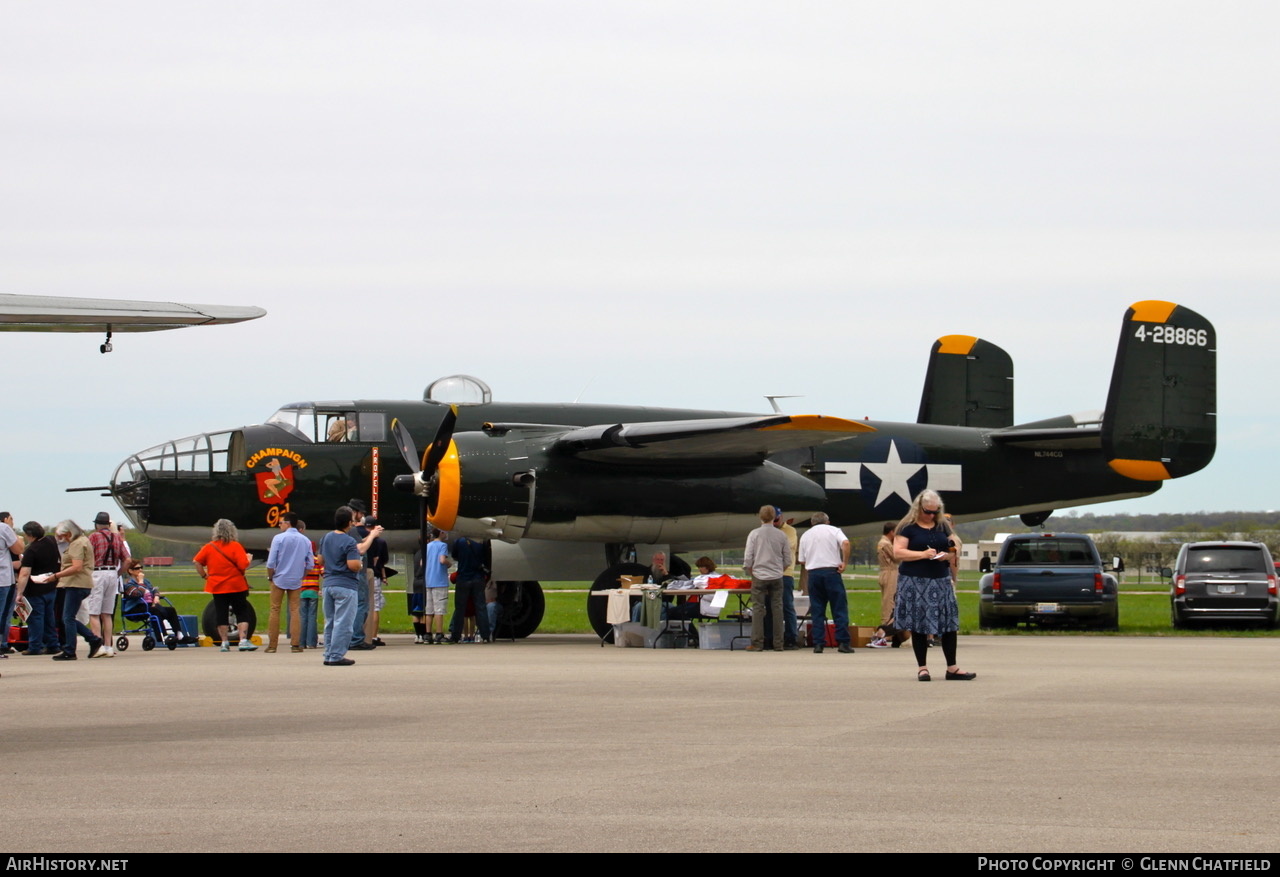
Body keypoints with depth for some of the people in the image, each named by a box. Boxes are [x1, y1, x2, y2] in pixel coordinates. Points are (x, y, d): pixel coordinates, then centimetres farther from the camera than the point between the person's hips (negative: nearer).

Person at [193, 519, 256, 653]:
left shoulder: (209, 547, 1)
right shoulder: (235, 546, -9)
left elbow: (197, 562, -2)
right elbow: (243, 565, -16)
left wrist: (204, 575, 6)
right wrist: (248, 559, 4)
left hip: (217, 586, 3)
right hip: (236, 586, -3)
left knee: (221, 615, 7)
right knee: (242, 613, 4)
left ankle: (224, 642, 8)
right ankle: (243, 640, -6)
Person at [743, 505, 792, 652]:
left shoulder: (754, 534, -4)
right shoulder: (781, 535, 1)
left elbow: (748, 558, -4)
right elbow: (787, 560, 7)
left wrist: (751, 573, 10)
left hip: (759, 575, -2)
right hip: (777, 577, 2)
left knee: (758, 609, 1)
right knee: (777, 609, 5)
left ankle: (757, 643, -3)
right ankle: (778, 644, 5)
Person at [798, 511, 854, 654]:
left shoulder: (805, 535, 15)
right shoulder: (834, 531, 7)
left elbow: (802, 561, 12)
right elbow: (845, 543, -13)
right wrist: (845, 562, -8)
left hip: (813, 573, 2)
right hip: (832, 571, -2)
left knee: (817, 611, 5)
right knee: (840, 609, -1)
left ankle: (818, 644, -1)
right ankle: (843, 643, -7)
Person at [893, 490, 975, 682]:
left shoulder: (942, 527, 14)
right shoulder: (908, 527, -1)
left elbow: (953, 549, 21)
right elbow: (898, 552, -8)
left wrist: (948, 555, -3)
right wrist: (922, 554, -17)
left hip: (940, 581, 4)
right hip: (915, 582, -4)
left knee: (949, 624, -1)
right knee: (919, 626, -1)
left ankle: (952, 668, 4)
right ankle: (922, 668, 6)